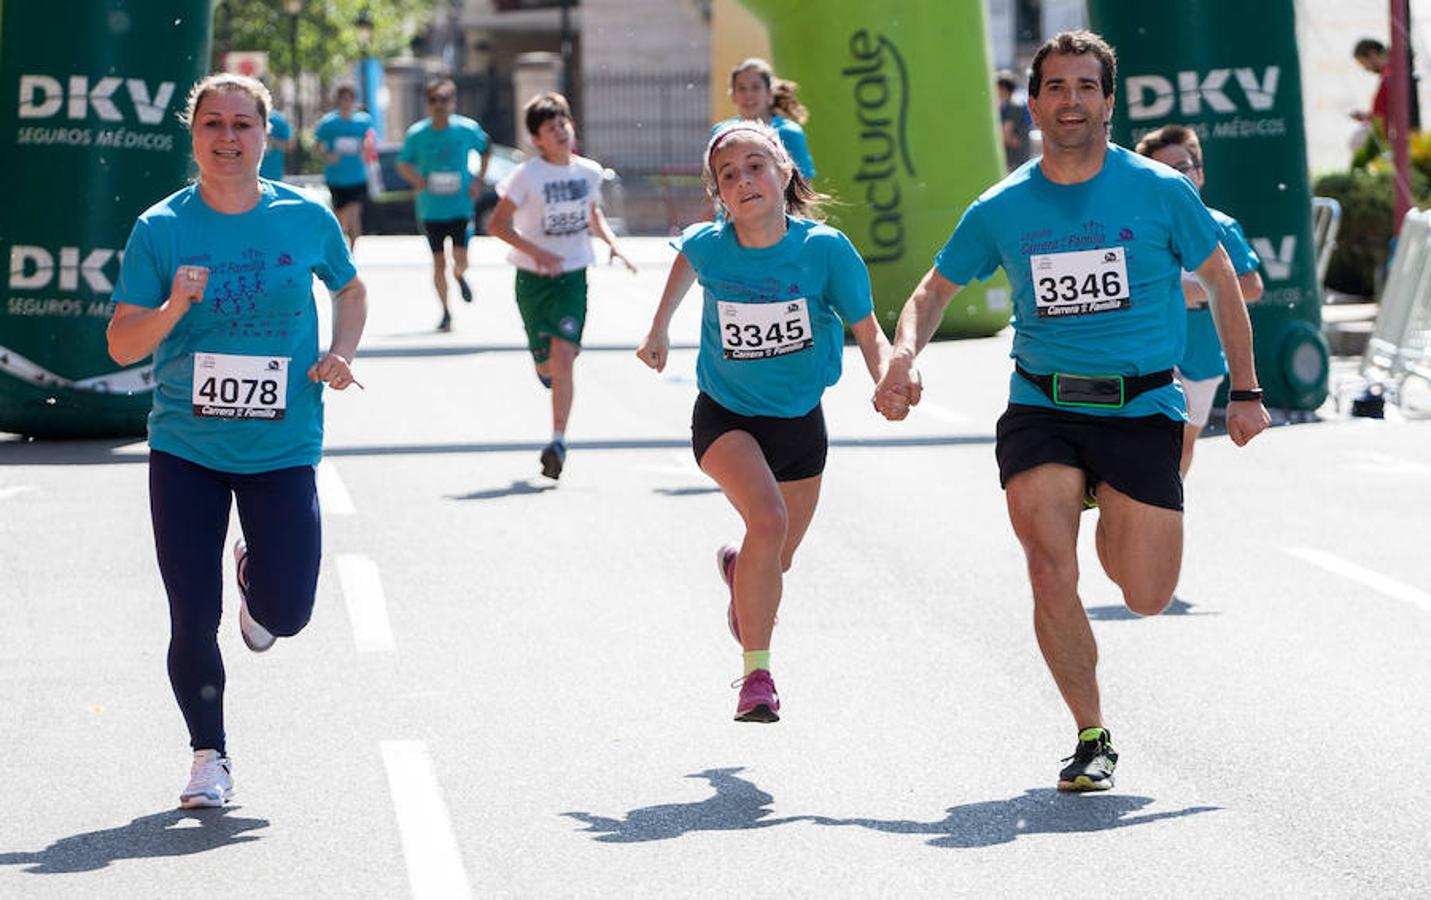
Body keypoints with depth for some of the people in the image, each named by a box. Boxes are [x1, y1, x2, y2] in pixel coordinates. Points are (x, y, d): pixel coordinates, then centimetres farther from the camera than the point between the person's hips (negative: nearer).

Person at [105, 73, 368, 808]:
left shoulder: (306, 219, -2)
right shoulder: (160, 229, -4)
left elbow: (351, 288, 17)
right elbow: (121, 345, -4)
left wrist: (340, 354, -1)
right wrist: (174, 307, -23)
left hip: (281, 448, 0)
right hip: (184, 450, 0)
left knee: (287, 614, -6)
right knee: (192, 620, -1)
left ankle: (254, 577, 31)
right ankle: (209, 758, 21)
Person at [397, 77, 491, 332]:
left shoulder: (467, 129, -4)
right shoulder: (417, 134, -4)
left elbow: (485, 150, 14)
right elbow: (403, 164, 8)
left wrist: (479, 180, 3)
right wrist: (416, 179, -14)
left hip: (461, 205, -1)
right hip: (431, 208, 1)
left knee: (461, 260, -9)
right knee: (438, 262, 1)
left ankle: (460, 276, 29)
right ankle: (445, 312, 17)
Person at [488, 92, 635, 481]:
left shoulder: (589, 171, 2)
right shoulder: (527, 175, -11)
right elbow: (497, 224, -13)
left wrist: (611, 242, 5)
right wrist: (536, 252, -24)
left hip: (573, 275, 1)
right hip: (534, 278, -1)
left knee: (563, 354, -16)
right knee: (546, 364, 7)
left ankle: (558, 441, -13)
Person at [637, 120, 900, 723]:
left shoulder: (826, 249, -20)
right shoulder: (708, 245, -17)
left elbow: (867, 331, -10)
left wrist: (888, 377, -30)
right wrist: (658, 330, 19)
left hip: (799, 421, 2)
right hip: (726, 417, -2)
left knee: (777, 562, 16)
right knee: (768, 518, -29)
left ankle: (738, 567, 56)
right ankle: (756, 674, -18)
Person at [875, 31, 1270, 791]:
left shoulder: (1159, 191, -3)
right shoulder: (1000, 209, 1)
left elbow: (1221, 282, 9)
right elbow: (934, 291, 14)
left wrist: (1245, 391, 9)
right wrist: (904, 358, -7)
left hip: (1141, 408, -1)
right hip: (1040, 407, 1)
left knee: (1147, 597, -5)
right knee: (1051, 577, -17)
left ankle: (1117, 527, 33)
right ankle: (1091, 738, 2)